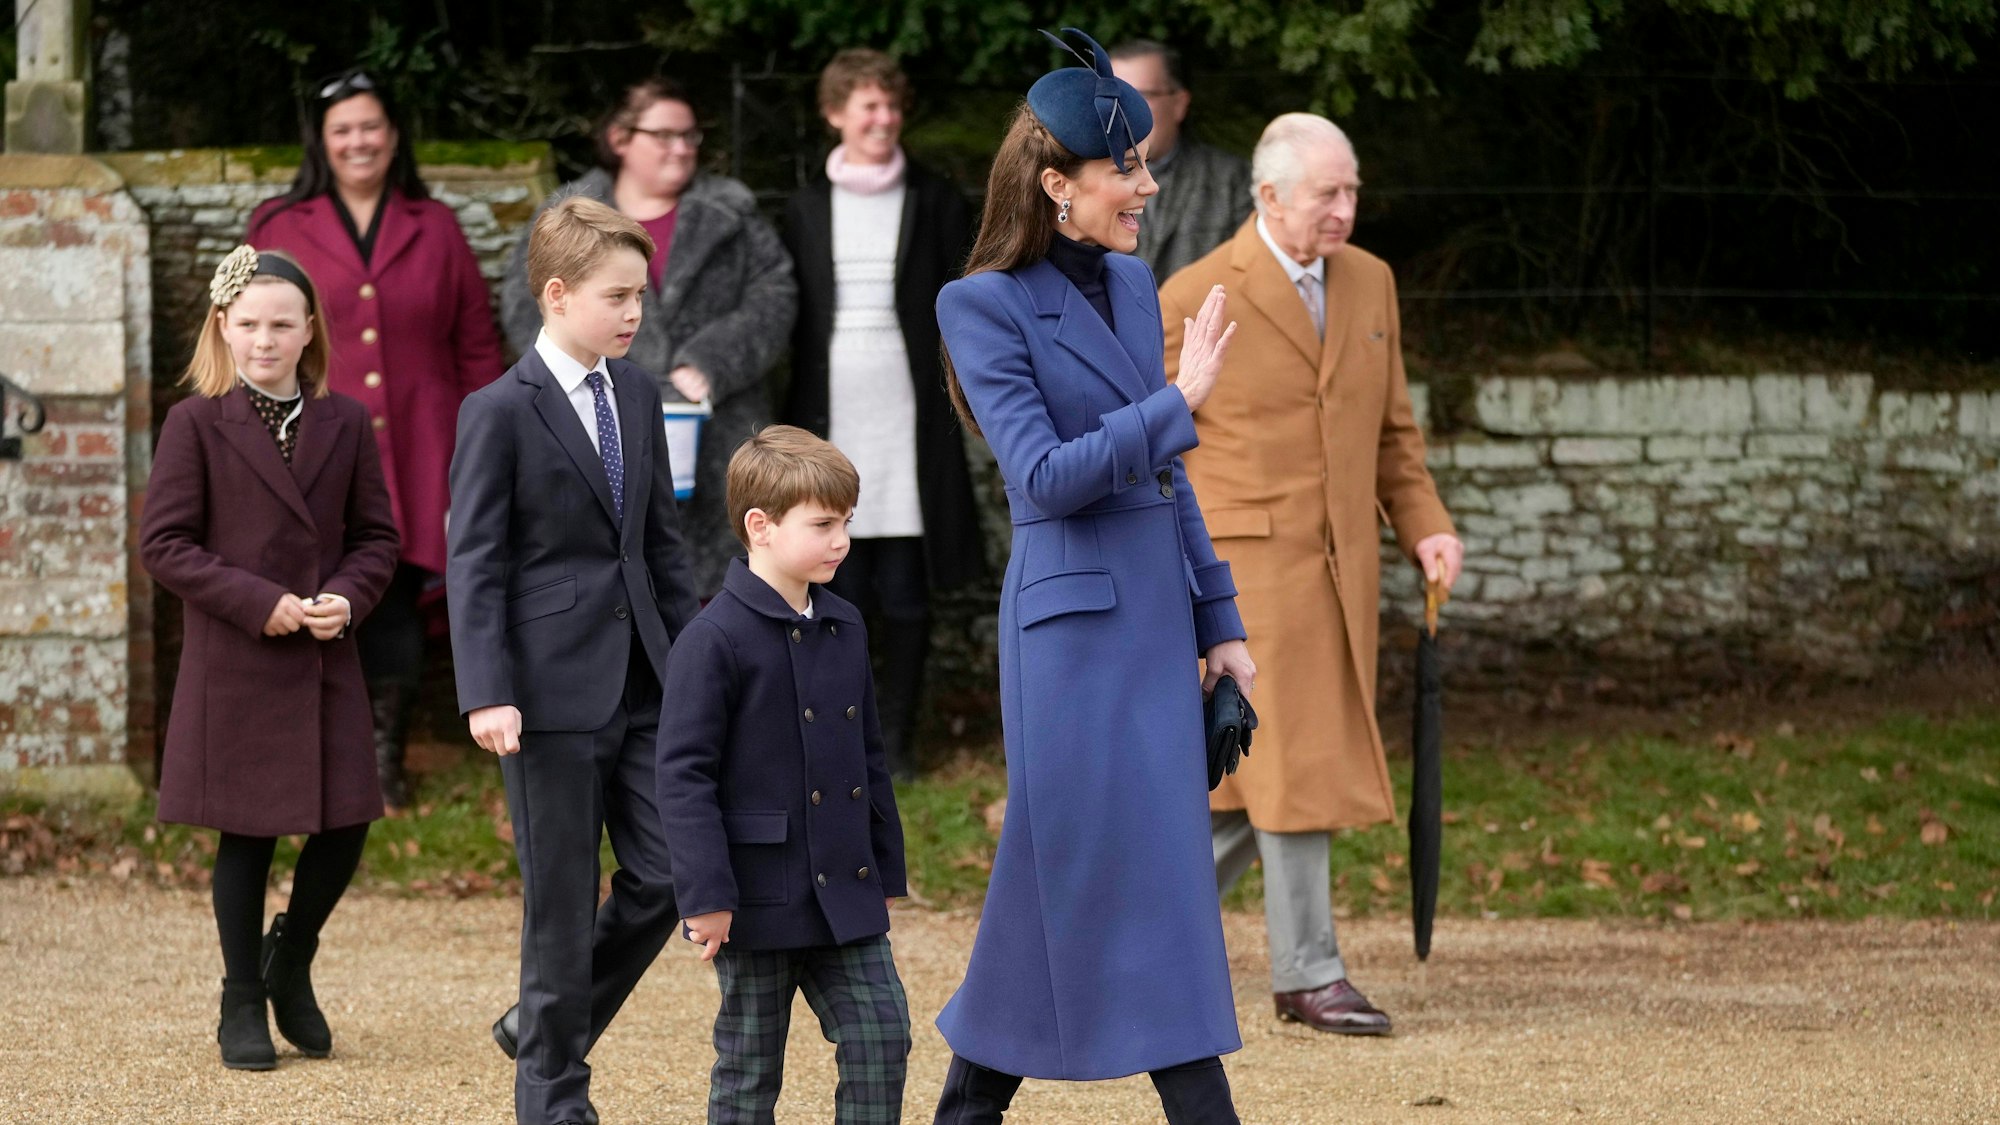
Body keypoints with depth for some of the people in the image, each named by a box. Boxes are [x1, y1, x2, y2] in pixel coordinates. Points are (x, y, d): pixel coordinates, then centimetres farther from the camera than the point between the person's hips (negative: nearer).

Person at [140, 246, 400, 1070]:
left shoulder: (345, 424, 6)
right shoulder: (196, 424, -4)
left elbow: (376, 536, 10)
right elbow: (163, 543, -7)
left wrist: (346, 598, -11)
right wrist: (260, 602, -15)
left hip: (328, 662, 3)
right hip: (234, 663, -3)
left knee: (345, 825, 0)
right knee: (247, 835, 3)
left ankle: (290, 962, 26)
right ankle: (243, 1004, 16)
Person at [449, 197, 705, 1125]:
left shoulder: (638, 395, 10)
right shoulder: (500, 413, -9)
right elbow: (474, 563, -10)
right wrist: (487, 694, -18)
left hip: (640, 684, 6)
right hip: (554, 692, -6)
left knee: (664, 878, 3)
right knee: (563, 901, 1)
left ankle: (543, 1027, 23)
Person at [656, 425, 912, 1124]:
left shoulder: (844, 628, 9)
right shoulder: (716, 640, -13)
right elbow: (684, 773, -15)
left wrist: (885, 870, 19)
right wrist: (706, 896, -18)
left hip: (845, 895, 6)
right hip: (759, 901, -6)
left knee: (882, 1033, 1)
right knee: (749, 1064, 4)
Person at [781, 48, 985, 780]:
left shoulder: (934, 202, 4)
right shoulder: (807, 210, 9)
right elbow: (787, 320, 11)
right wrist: (788, 424, 6)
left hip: (911, 425, -1)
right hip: (830, 425, 1)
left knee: (903, 589, 0)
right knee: (840, 589, 0)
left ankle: (897, 736, 9)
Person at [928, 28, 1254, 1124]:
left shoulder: (1132, 284, 12)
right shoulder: (986, 305, -9)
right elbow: (1043, 475, -17)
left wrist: (1219, 619, 16)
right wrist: (1176, 403, -19)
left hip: (1156, 619, 7)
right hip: (1072, 621, -7)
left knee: (1067, 883, 9)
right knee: (1142, 881, -5)